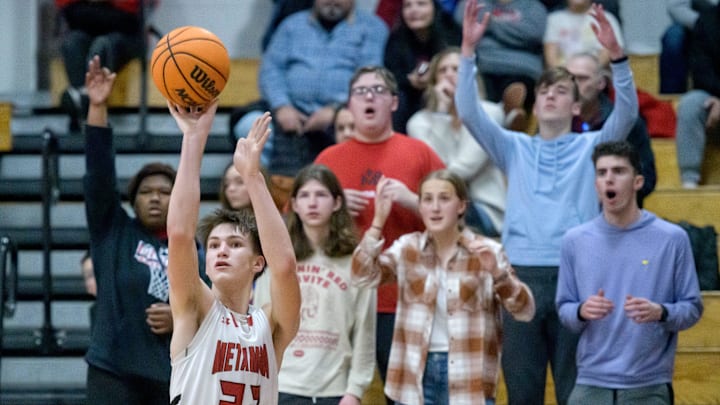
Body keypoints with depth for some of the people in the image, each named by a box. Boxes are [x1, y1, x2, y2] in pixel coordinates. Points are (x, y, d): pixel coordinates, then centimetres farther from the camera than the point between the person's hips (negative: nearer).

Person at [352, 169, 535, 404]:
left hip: (468, 374, -2)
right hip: (417, 372, 2)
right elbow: (363, 275, -11)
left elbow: (525, 311, -9)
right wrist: (378, 221, -19)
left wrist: (497, 272, -26)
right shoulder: (408, 248, 4)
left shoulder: (486, 252, -3)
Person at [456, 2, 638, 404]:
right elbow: (469, 113, 2)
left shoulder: (591, 147, 9)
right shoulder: (515, 149, 14)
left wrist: (616, 54, -21)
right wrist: (469, 50, -9)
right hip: (524, 277, 2)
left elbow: (627, 113, -7)